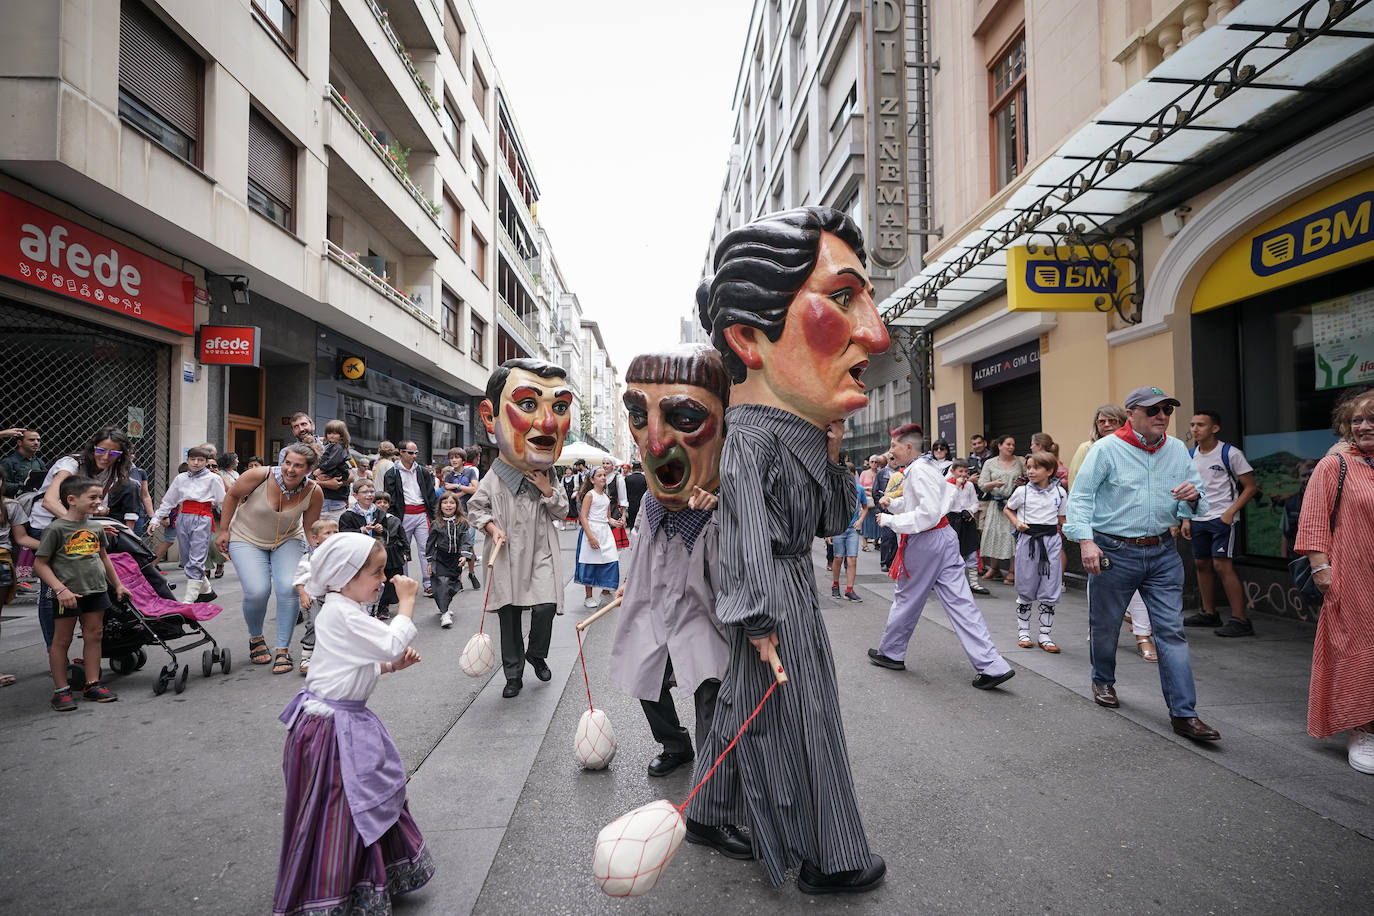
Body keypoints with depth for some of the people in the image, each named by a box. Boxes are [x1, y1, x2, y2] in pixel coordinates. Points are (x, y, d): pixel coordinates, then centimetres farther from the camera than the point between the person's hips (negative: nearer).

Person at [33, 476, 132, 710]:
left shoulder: (95, 528, 8)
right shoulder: (56, 529, -10)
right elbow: (40, 563, -9)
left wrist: (118, 585, 23)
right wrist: (60, 589, -18)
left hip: (96, 590, 5)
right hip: (68, 594, -5)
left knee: (93, 635, 9)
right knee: (62, 640, 6)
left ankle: (92, 684, 19)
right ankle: (61, 690, 16)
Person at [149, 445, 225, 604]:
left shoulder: (213, 478, 0)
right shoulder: (180, 479, 12)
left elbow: (223, 503, 1)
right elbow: (167, 501, 20)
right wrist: (156, 520, 16)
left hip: (202, 520, -5)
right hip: (183, 519, 5)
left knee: (196, 561, -11)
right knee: (187, 559, 10)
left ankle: (189, 600, -12)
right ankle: (207, 589, 28)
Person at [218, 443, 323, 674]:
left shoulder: (313, 492, -19)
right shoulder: (260, 476, -25)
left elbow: (311, 529, -4)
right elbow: (232, 495, -5)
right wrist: (223, 531, -1)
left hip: (288, 541, 1)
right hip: (247, 539, -1)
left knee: (289, 589, -19)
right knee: (257, 591, -18)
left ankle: (283, 649, -2)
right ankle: (256, 638, 14)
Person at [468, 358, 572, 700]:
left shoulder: (549, 477, 2)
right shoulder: (493, 479, -6)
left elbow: (562, 512, 6)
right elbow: (476, 507, 6)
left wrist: (548, 491, -10)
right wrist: (491, 527, -10)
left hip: (541, 554, 1)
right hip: (507, 557, -1)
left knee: (545, 607, -10)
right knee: (509, 615, 6)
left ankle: (537, 654, 19)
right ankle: (513, 674, 21)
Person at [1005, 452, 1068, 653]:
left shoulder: (1059, 492, 2)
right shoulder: (1022, 491, -3)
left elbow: (1062, 521, 11)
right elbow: (1007, 509, 12)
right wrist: (1016, 523, -5)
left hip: (1051, 540, 1)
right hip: (1028, 540, -1)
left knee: (1050, 591, 3)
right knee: (1025, 590, 6)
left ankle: (1044, 635, 12)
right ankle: (1023, 631, 19)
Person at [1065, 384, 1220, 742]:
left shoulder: (1178, 451, 7)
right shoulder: (1107, 449, -9)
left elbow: (1193, 506, 14)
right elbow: (1080, 497, -12)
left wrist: (1192, 497, -11)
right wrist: (1086, 540, -22)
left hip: (1162, 552, 4)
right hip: (1114, 551, -3)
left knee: (1172, 631, 1)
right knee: (1105, 625, 12)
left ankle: (1184, 713, 7)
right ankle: (1103, 680, 38)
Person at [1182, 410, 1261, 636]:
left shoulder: (1230, 453, -8)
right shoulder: (1190, 455, 10)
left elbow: (1250, 487, -6)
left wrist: (1230, 512, -16)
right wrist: (1186, 519, 11)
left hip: (1222, 518, -6)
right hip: (1198, 519, 6)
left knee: (1222, 565, -13)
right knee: (1201, 564, 11)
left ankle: (1240, 619, -7)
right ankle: (1209, 613, 23)